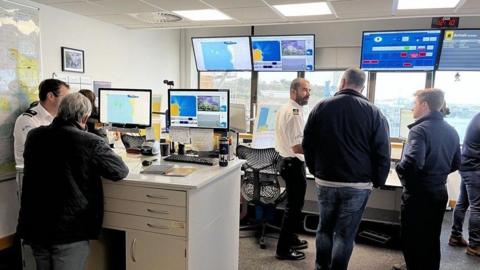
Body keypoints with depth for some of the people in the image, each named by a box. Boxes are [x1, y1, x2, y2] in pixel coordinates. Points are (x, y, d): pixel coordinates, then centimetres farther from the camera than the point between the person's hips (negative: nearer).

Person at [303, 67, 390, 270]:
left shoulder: (321, 107, 0)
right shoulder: (374, 113, -5)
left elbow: (307, 145, 5)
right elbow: (382, 153, -4)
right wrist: (378, 181, 9)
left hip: (325, 182, 2)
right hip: (358, 185, -2)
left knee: (325, 228, 18)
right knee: (345, 233, 8)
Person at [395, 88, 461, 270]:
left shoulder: (420, 130, -18)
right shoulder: (451, 131, 7)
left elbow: (413, 162, -31)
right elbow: (455, 164, 14)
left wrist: (399, 169, -13)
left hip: (418, 194, -7)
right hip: (440, 193, 8)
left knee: (412, 240, 6)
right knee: (432, 240, 19)